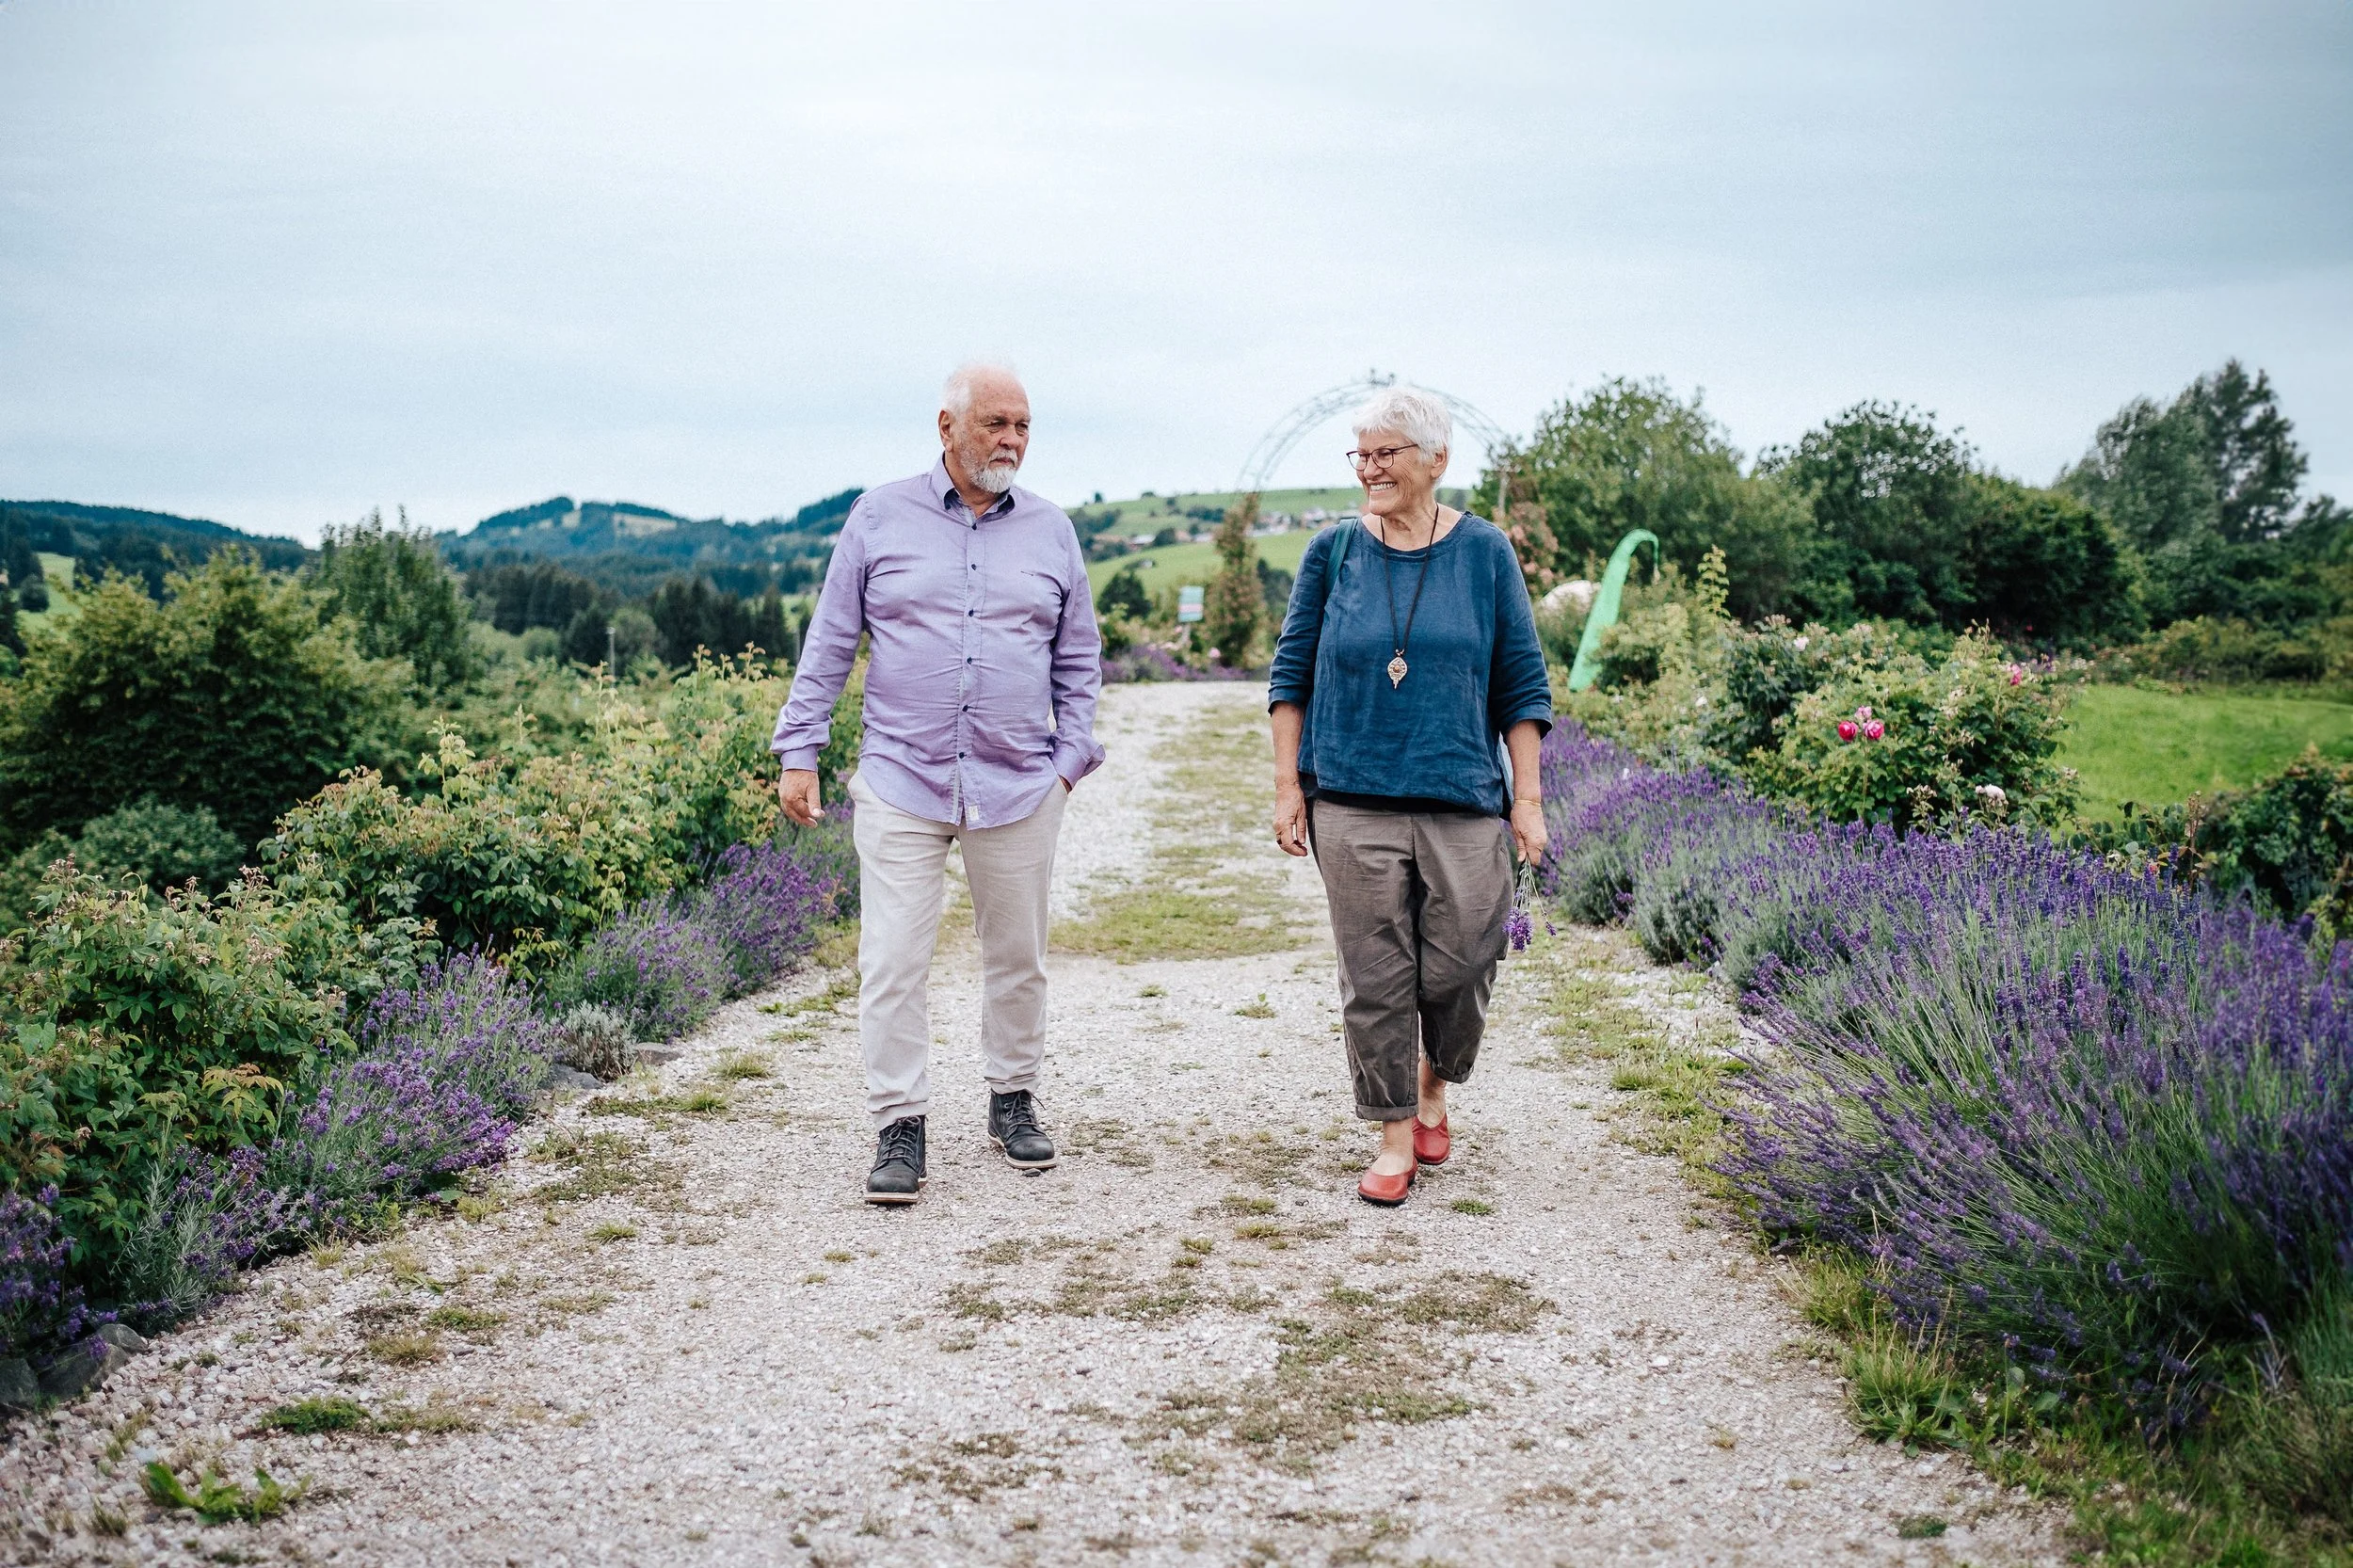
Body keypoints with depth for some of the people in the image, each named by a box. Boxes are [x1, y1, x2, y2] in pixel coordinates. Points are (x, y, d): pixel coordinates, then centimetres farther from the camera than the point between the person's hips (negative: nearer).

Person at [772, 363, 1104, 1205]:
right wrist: (800, 752, 1)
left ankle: (1014, 1101, 27)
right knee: (893, 963, -4)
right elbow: (829, 644, 5)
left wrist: (1071, 758, 7)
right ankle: (899, 1128, 5)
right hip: (901, 783, -2)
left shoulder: (1051, 530, 8)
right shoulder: (880, 518, 3)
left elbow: (1078, 661, 15)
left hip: (1019, 789, 2)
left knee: (1018, 957, 11)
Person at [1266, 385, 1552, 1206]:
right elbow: (1292, 673, 9)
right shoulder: (1332, 552, 4)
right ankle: (1395, 1137, 16)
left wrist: (1528, 800, 0)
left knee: (1459, 969, -1)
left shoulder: (1483, 552, 2)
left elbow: (1521, 683, 4)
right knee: (1374, 980, 2)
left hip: (1464, 802, 0)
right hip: (1353, 805, 1)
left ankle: (1433, 1086, 29)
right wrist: (1288, 786, 3)